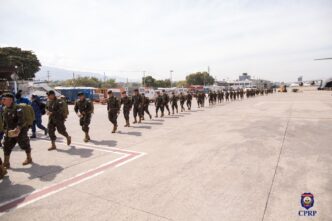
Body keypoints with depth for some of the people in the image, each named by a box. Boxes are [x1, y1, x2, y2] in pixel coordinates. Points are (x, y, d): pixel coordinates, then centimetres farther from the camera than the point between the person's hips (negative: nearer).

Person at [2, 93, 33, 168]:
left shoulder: (17, 108, -18)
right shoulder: (6, 109, 9)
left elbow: (21, 119, -30)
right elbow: (5, 120, 21)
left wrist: (18, 128, -39)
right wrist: (5, 128, 20)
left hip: (21, 130, -8)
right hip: (10, 131, 8)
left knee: (24, 144, 6)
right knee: (7, 146, 5)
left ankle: (29, 159, 25)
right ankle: (6, 163, 13)